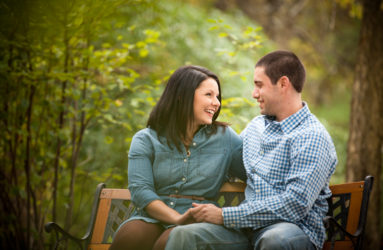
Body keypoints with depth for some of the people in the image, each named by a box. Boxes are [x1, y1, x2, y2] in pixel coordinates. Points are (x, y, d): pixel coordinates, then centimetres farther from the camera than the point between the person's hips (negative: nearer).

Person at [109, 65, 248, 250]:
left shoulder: (224, 138, 14)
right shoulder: (145, 140, 8)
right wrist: (178, 218, -19)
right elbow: (140, 190, -5)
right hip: (152, 219, 1)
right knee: (130, 235, -34)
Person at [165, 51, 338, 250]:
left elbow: (296, 204, -19)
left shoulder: (312, 137, -8)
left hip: (294, 228, -6)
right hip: (249, 225, 6)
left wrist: (224, 216, -16)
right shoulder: (256, 126, 19)